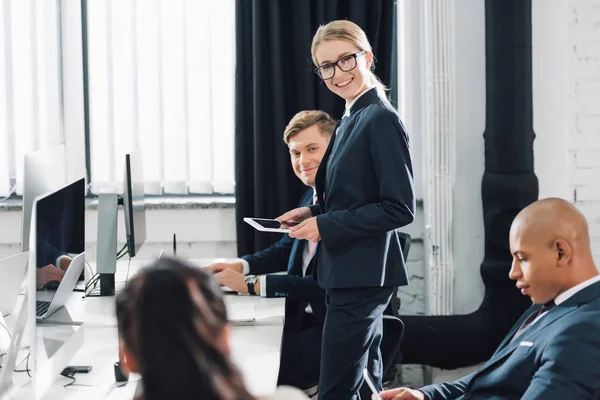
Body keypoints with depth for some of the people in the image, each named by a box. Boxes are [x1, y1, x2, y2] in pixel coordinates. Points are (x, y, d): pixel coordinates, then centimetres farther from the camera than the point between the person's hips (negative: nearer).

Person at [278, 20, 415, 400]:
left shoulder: (382, 119, -15)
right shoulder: (350, 121, 14)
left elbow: (400, 208, -19)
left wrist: (325, 226, -18)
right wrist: (314, 212, 4)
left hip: (363, 276, -10)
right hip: (350, 274, 10)